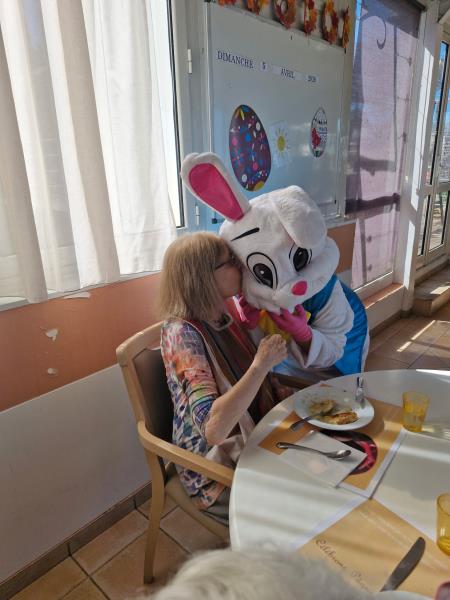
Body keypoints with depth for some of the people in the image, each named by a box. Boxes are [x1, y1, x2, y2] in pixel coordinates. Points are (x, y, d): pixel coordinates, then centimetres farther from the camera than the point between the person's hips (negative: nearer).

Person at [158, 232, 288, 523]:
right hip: (217, 471, -7)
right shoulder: (183, 333, -25)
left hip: (251, 441, 7)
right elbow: (213, 429, -34)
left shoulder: (222, 317, -2)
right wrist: (261, 365, -34)